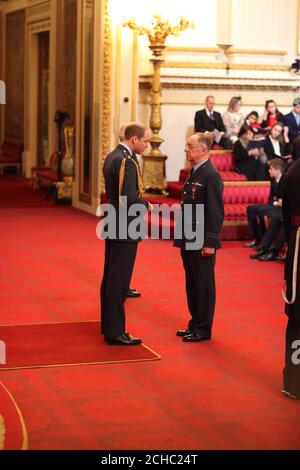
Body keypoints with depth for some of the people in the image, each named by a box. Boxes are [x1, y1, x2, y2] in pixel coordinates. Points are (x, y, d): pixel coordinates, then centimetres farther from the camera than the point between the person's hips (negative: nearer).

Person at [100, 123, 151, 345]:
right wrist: (146, 205, -8)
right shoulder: (126, 161, -20)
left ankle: (108, 325, 27)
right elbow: (129, 198, -26)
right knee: (119, 281, -4)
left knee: (110, 278, 16)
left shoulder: (112, 157, 11)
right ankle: (115, 332, 2)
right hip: (125, 229, -10)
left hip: (113, 227, 10)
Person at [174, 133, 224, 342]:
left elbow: (216, 212, -18)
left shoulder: (211, 175, -15)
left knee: (204, 285, 1)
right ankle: (195, 324, 26)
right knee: (192, 284, 15)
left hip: (202, 243, -9)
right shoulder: (194, 173, 13)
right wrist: (183, 237, 16)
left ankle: (203, 329, 10)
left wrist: (210, 243, -20)